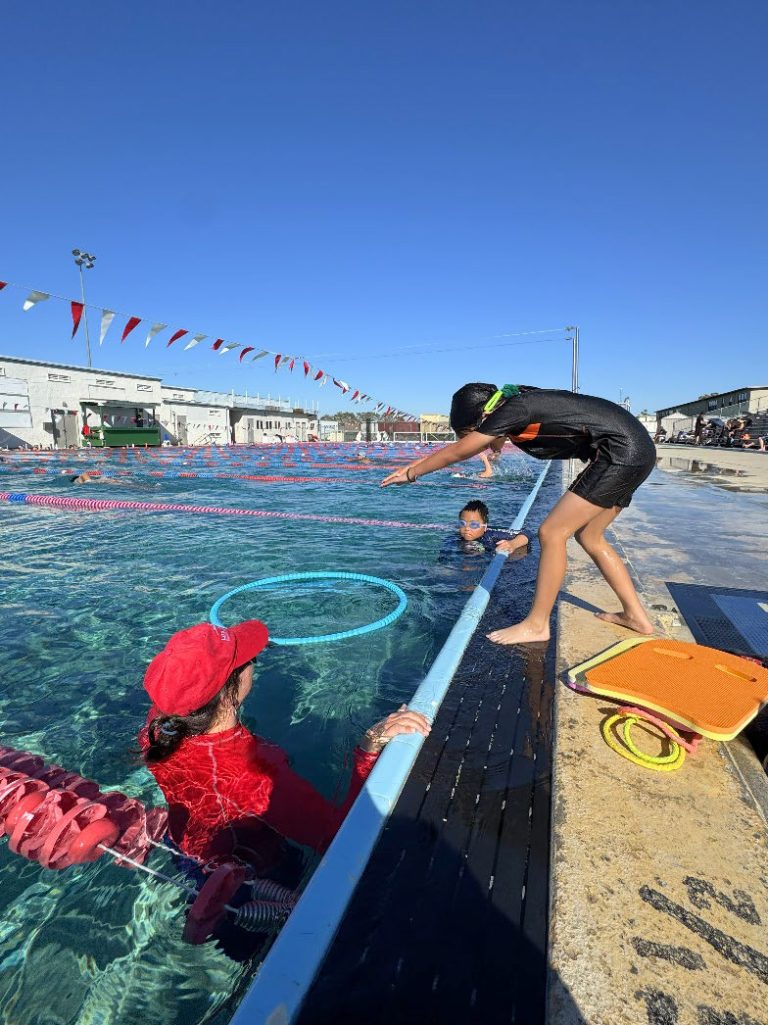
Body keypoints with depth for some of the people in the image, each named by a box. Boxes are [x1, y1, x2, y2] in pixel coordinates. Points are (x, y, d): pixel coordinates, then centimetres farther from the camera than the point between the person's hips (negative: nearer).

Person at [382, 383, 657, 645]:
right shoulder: (517, 404, 11)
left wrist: (411, 473, 4)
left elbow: (458, 451, -8)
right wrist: (415, 465, 24)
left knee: (552, 532, -10)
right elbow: (460, 448, 20)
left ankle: (536, 625, -2)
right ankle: (635, 615, 24)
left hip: (621, 452, -10)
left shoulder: (512, 410, -16)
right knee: (589, 537, 16)